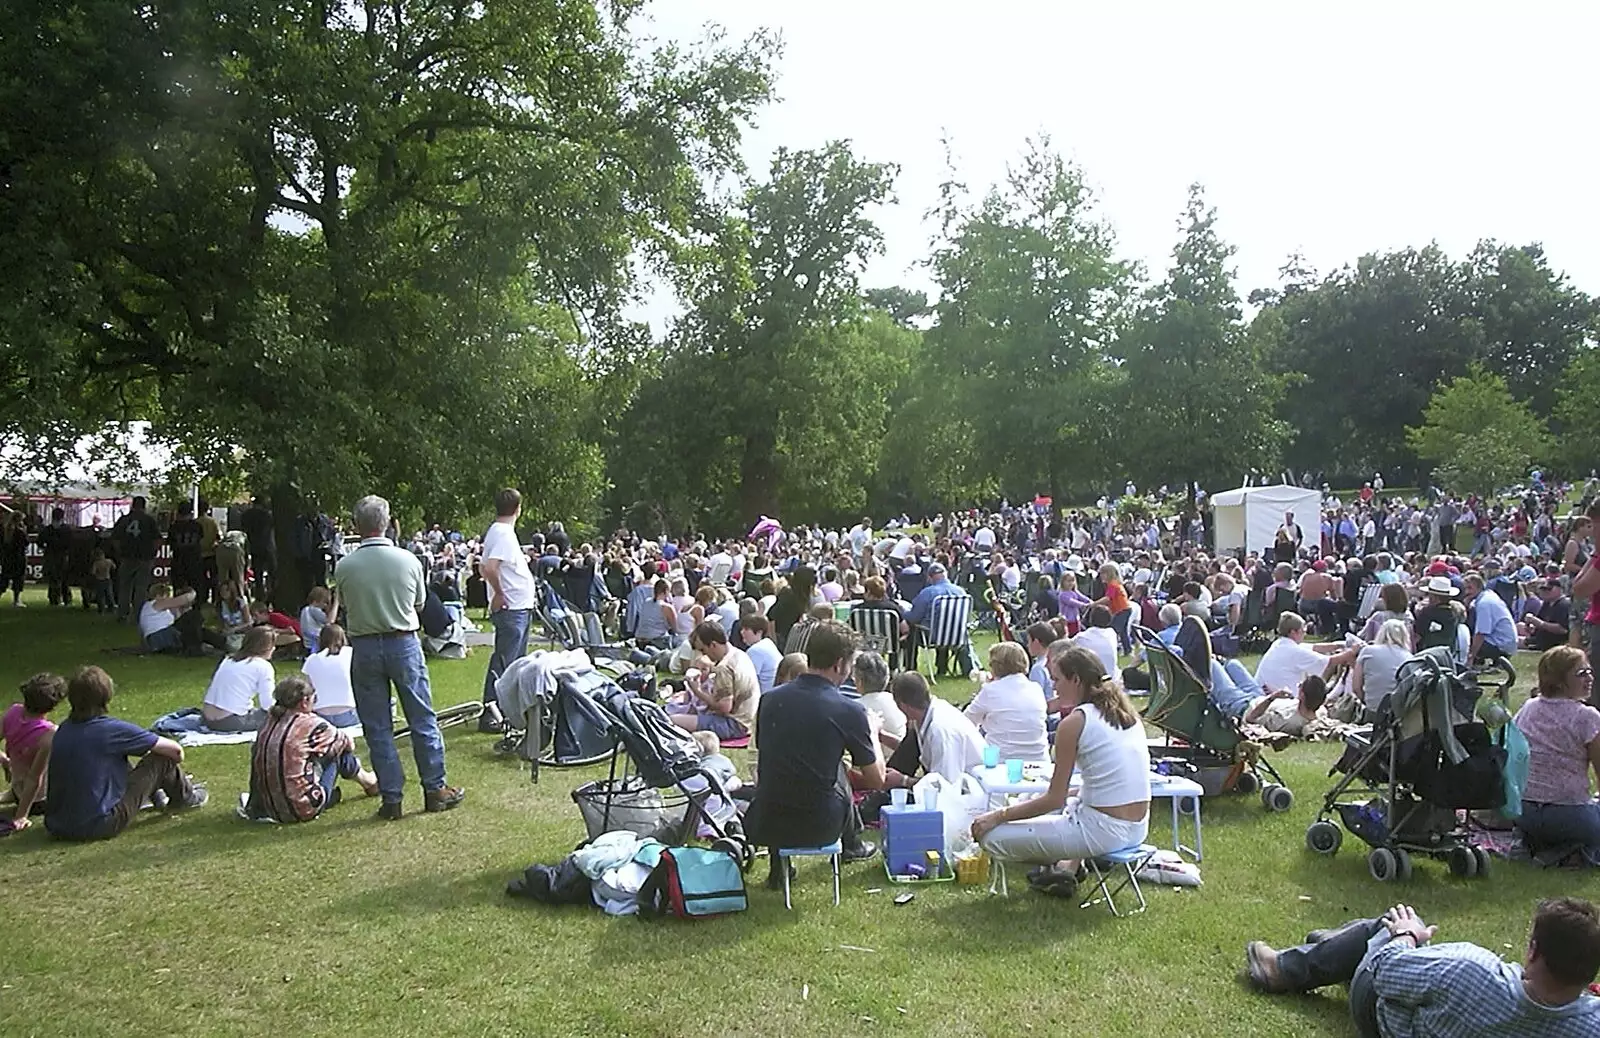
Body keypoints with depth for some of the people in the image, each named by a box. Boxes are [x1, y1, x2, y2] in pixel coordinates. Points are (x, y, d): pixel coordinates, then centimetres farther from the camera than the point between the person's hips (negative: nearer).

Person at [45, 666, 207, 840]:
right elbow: (175, 749, -9)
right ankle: (184, 797, 29)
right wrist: (177, 755, 15)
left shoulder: (63, 730, 3)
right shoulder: (110, 729, -17)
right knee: (162, 758, 1)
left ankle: (155, 794, 51)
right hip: (99, 827, -8)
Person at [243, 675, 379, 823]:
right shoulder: (311, 725, -14)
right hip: (302, 809, -7)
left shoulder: (270, 721, 3)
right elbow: (349, 744, 1)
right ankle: (368, 782, 33)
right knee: (338, 751, 9)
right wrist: (349, 742, 26)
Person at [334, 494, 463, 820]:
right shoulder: (408, 560, -7)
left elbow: (346, 607, 3)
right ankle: (434, 790, 18)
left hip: (364, 648, 0)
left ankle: (391, 798, 12)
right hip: (404, 643, 0)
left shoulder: (344, 566, -9)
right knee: (422, 720, 11)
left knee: (377, 728, 8)